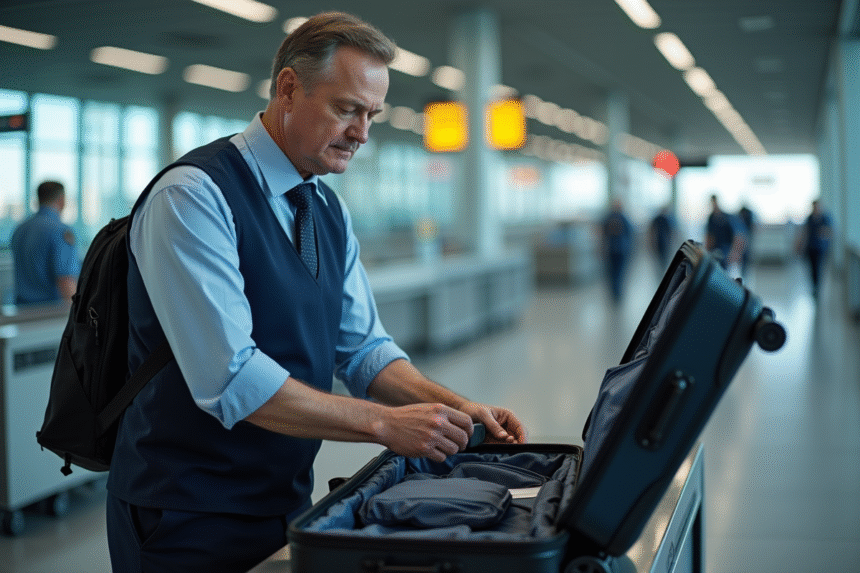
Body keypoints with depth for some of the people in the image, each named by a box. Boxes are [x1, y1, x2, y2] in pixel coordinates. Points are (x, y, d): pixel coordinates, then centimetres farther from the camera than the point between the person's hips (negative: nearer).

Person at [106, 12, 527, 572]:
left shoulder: (329, 210, 7)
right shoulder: (192, 196, -19)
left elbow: (363, 349, 9)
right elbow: (230, 378, -27)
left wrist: (458, 408, -7)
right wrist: (384, 423, -27)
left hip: (289, 502, 7)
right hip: (191, 520, -7)